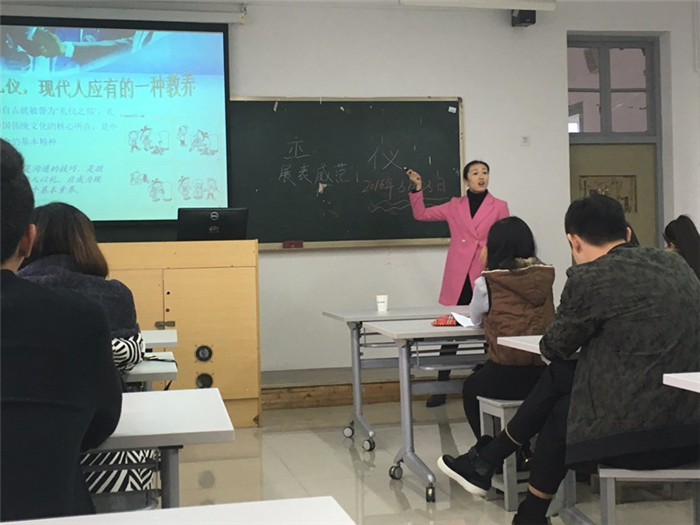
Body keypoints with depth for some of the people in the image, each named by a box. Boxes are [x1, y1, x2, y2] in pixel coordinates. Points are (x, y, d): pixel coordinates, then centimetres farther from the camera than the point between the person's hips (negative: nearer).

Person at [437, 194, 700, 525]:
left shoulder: (589, 278, -10)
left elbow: (554, 348, 5)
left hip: (641, 431, -7)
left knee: (559, 414, 22)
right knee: (559, 375, 20)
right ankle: (484, 463, 31)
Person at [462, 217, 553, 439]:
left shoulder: (487, 282, -7)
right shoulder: (545, 276, 4)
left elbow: (476, 320, 10)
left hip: (506, 375, -5)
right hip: (543, 374, 5)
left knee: (470, 389, 30)